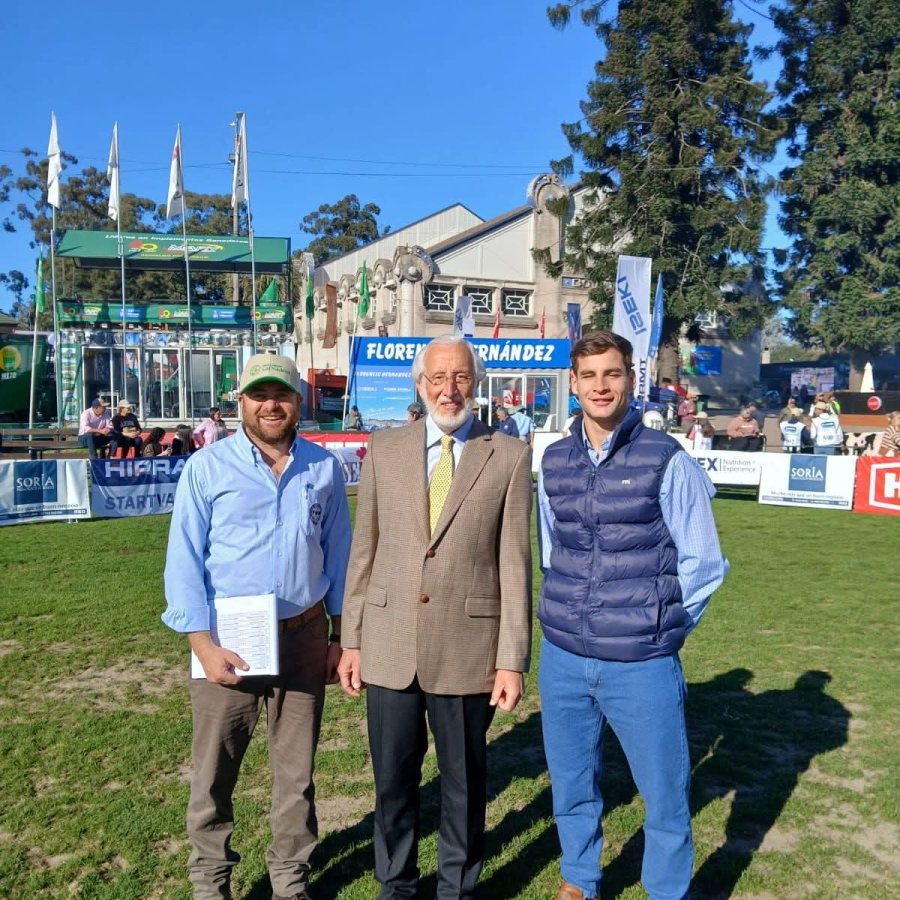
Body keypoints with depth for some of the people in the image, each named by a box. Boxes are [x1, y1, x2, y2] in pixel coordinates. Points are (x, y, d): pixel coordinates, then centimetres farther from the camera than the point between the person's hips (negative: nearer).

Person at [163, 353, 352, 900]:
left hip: (304, 637, 2)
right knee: (215, 771, 11)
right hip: (228, 641, -1)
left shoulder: (323, 468, 3)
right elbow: (184, 561, -5)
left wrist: (339, 635, 8)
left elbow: (338, 554, 8)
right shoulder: (208, 467, -3)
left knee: (296, 770, 13)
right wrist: (204, 644, -12)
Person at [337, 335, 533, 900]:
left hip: (468, 649, -2)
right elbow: (364, 551, 6)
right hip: (389, 647, 2)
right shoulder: (385, 450, 4)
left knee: (464, 783, 14)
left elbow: (515, 562, -4)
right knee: (393, 780, 16)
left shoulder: (509, 457, -3)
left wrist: (512, 659, -6)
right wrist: (352, 641, 5)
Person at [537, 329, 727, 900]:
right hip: (563, 659, 4)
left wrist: (658, 627, 2)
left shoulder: (667, 461, -9)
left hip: (641, 665, -4)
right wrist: (572, 614, 10)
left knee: (665, 796, 9)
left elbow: (703, 565, -3)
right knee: (572, 787, 19)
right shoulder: (554, 462, 4)